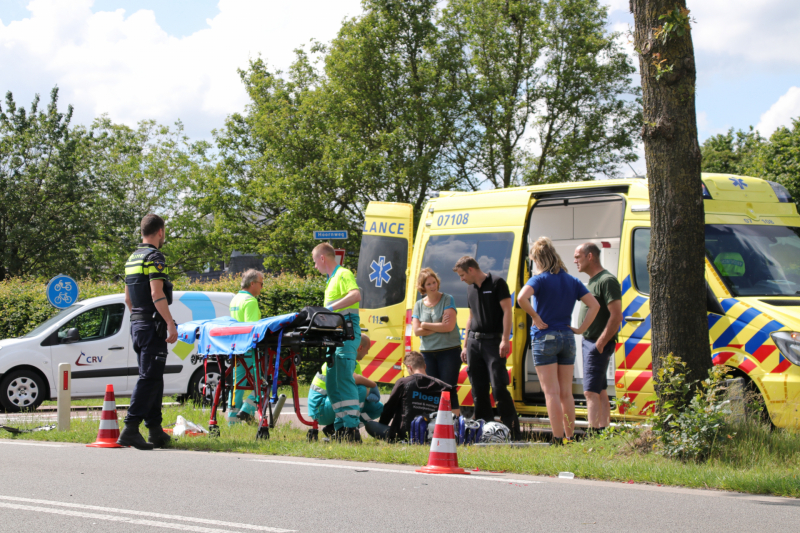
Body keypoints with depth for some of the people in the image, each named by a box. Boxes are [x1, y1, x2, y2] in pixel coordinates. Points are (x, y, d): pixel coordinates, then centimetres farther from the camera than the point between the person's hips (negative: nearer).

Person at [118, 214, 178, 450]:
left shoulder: (132, 259, 17)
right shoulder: (154, 257, -11)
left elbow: (128, 298, 23)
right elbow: (156, 294, -21)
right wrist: (171, 324, -22)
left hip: (137, 324, 9)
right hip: (153, 325, -9)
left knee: (153, 378, 13)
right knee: (149, 378, -11)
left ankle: (156, 432, 15)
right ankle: (130, 429, -19)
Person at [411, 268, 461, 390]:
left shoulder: (447, 300, -2)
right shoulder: (419, 305, 9)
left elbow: (449, 326, -13)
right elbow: (417, 331, -1)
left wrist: (425, 325, -6)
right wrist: (439, 327, -10)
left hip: (449, 351, -4)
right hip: (427, 353, 4)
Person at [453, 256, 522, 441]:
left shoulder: (497, 283, -4)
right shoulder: (470, 288, 18)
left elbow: (507, 311, -9)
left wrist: (505, 339, -17)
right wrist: (465, 345, 21)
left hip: (493, 341, -7)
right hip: (474, 341, 7)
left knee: (499, 387, -13)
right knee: (478, 391, 5)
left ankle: (514, 432, -11)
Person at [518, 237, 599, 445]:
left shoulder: (540, 280, -7)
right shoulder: (573, 282, 8)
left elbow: (522, 298, -25)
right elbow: (594, 305, 5)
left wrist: (537, 319, -14)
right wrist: (581, 329, 4)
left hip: (545, 337, -5)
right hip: (567, 338, 5)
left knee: (552, 392, -4)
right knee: (566, 393, 12)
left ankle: (559, 440, -7)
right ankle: (569, 438, 14)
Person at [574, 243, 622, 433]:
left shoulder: (607, 280, -15)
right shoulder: (592, 280, 16)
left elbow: (616, 316, -21)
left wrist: (600, 343, -22)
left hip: (599, 344, -10)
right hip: (589, 342, 10)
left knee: (591, 392, -14)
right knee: (600, 391, 12)